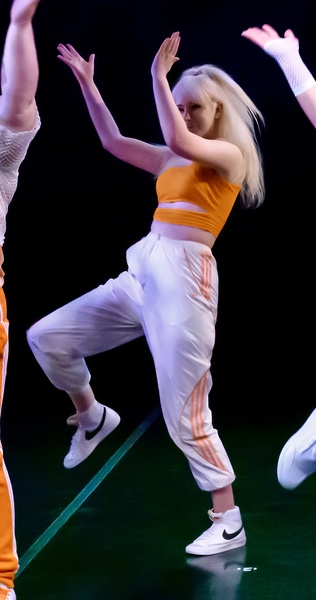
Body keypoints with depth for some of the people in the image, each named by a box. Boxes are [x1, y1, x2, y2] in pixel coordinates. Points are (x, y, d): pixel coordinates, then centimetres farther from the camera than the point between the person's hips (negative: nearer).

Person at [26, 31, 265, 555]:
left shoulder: (230, 154, -4)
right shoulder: (171, 159, 18)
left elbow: (179, 140, -24)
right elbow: (113, 142, 24)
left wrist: (159, 74, -17)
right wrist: (87, 84, 19)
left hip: (185, 281, -7)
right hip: (140, 276, 8)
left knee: (185, 417, -6)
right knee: (46, 336, 2)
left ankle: (229, 523, 7)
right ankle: (91, 417, 26)